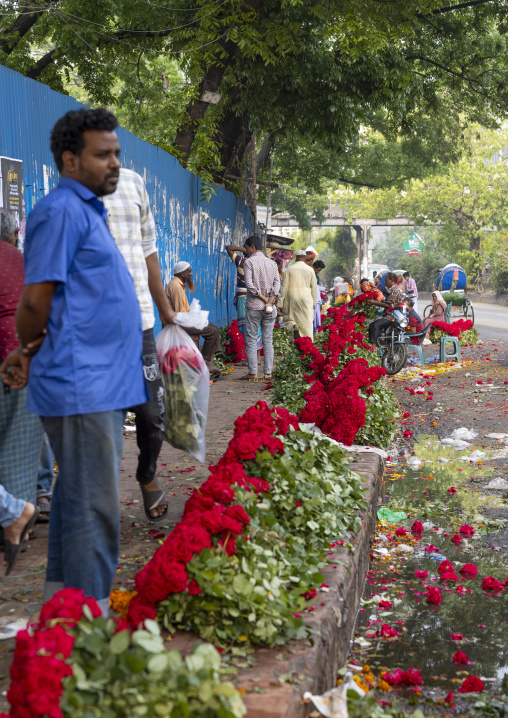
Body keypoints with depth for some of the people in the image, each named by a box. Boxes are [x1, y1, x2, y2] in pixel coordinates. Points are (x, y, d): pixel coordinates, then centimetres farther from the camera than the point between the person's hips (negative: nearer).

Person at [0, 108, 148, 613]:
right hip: (81, 387, -10)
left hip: (100, 385, 10)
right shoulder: (62, 210, -12)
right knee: (93, 510, -6)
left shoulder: (86, 211, 20)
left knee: (78, 501, 16)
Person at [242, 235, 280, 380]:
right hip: (270, 309, 5)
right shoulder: (272, 263, 11)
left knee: (251, 340, 0)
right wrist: (270, 300, -7)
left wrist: (263, 298, -8)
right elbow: (277, 283, 1)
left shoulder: (249, 262, -4)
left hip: (253, 306, -4)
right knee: (268, 340, 6)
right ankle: (268, 372, 4)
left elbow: (249, 284, -13)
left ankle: (253, 373, -3)